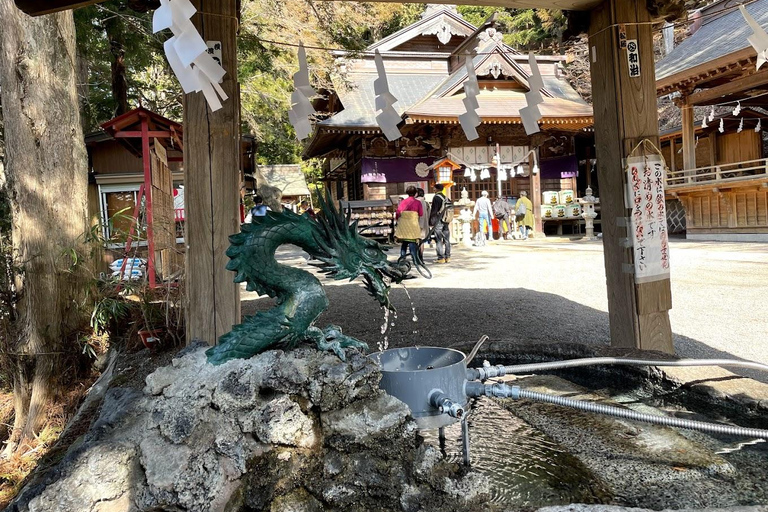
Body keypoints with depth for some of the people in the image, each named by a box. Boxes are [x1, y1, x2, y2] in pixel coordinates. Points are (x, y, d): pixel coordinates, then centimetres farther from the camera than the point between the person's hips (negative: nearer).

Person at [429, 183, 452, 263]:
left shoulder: (436, 198, -10)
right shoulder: (446, 198, 12)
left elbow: (433, 211, -12)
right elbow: (451, 208, 15)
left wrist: (431, 222, -8)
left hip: (438, 221, -7)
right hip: (446, 222, 7)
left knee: (439, 240, -4)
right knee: (447, 240, 9)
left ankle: (441, 258, -6)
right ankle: (447, 257, 13)